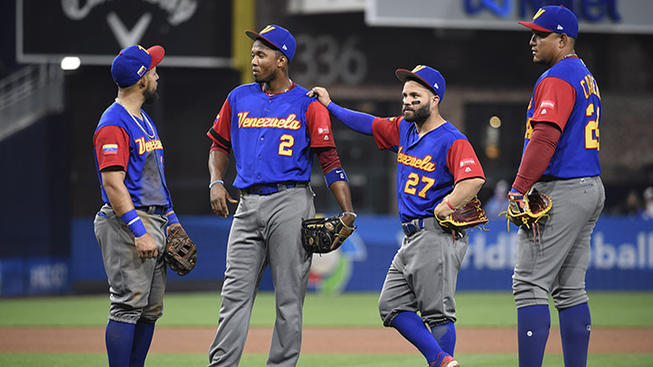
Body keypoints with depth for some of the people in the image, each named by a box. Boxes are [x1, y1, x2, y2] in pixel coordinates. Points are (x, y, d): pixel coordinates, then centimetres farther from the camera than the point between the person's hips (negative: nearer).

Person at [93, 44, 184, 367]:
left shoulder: (145, 121, 18)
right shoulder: (113, 125, -13)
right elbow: (113, 184, -21)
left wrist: (172, 220, 20)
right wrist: (139, 232, -25)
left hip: (154, 224, 10)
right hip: (127, 224, -10)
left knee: (150, 309, 10)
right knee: (128, 306, -12)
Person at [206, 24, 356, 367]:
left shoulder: (308, 105, 0)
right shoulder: (239, 98, 13)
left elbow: (330, 161, -4)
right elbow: (219, 145, 22)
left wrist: (347, 213, -12)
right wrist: (216, 183, 3)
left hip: (290, 203, -4)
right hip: (247, 206, 4)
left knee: (289, 297, -1)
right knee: (235, 294, 0)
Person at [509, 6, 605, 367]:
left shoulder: (557, 78, -12)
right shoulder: (586, 77, 20)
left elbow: (545, 137, -23)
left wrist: (518, 189, -25)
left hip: (560, 189, -10)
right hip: (591, 188, 10)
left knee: (530, 284, -11)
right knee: (570, 289, 12)